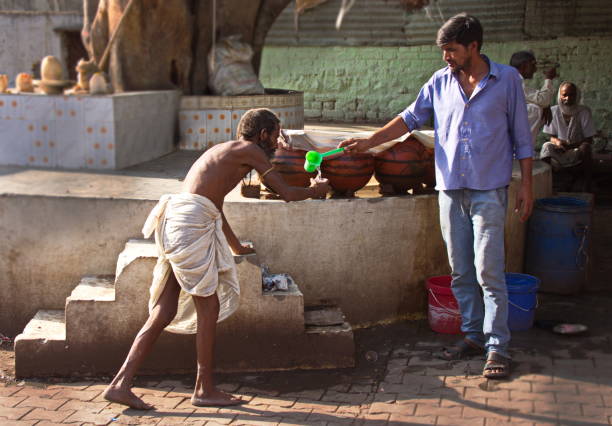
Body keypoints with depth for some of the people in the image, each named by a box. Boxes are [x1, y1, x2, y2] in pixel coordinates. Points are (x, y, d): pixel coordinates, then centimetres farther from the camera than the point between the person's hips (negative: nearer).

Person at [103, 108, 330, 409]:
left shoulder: (223, 152, 31)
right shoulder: (249, 150, 3)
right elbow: (286, 193, 3)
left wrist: (237, 247, 50)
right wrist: (315, 191, 25)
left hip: (175, 216, 9)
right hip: (192, 219, -9)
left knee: (165, 311, 6)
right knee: (209, 306, 0)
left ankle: (121, 384, 3)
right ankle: (204, 389, 7)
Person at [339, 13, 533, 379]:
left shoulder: (507, 79, -1)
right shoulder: (441, 82, 7)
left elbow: (521, 135, 3)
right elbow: (412, 118, 15)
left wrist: (526, 184, 0)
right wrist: (369, 142, 6)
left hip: (489, 190, -4)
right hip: (451, 188, 4)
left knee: (488, 270, -9)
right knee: (461, 270, 9)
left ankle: (498, 346, -1)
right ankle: (474, 335, 22)